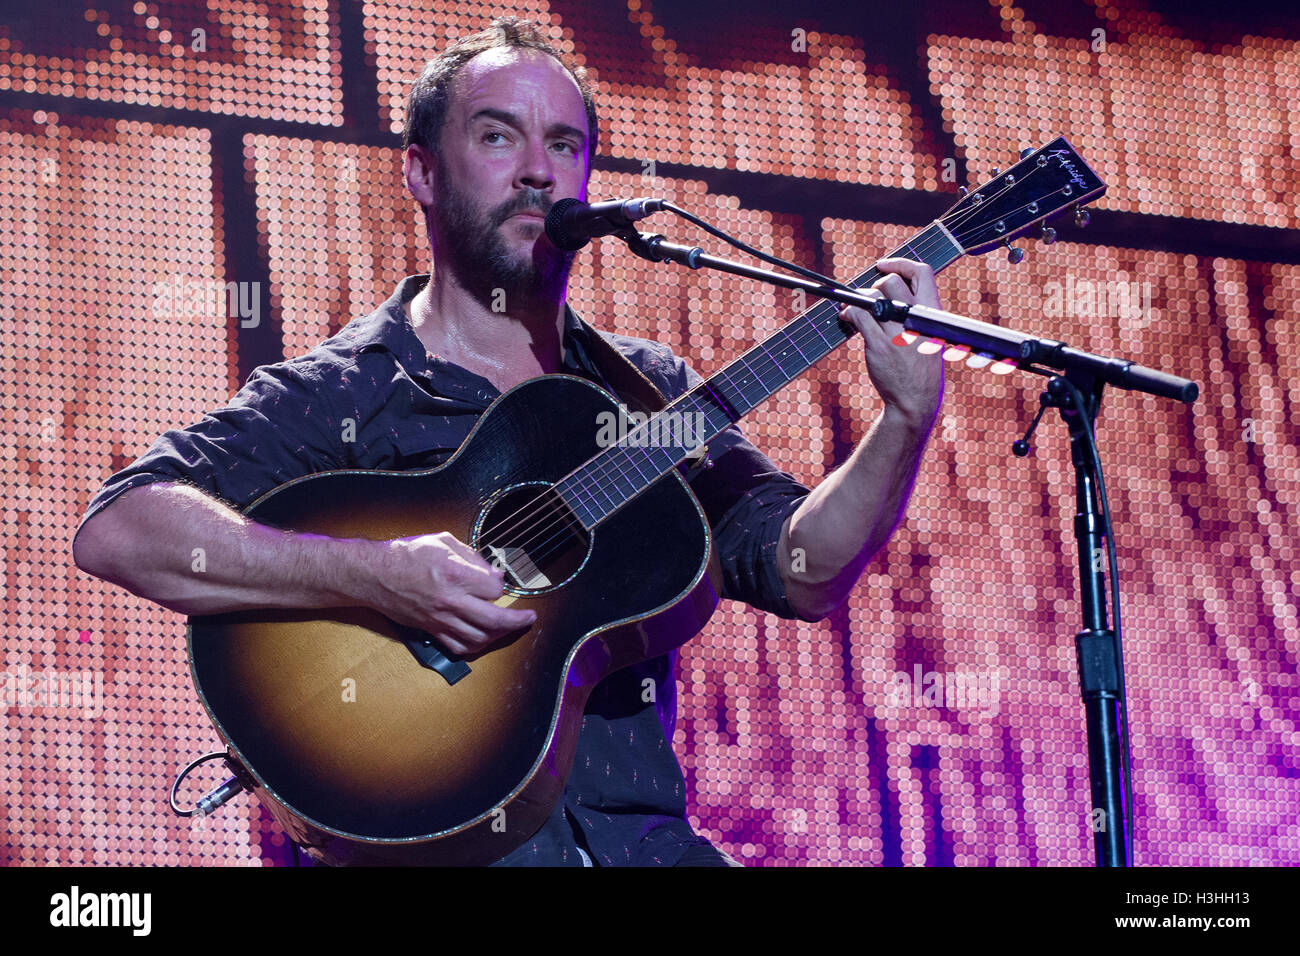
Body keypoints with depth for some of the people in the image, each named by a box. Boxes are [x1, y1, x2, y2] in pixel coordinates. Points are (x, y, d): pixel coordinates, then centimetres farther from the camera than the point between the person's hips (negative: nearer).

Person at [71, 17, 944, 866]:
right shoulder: (337, 397, 0)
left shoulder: (652, 392, 15)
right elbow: (114, 531, -13)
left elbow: (804, 574, 4)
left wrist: (907, 421, -12)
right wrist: (375, 574, -22)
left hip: (637, 831, 4)